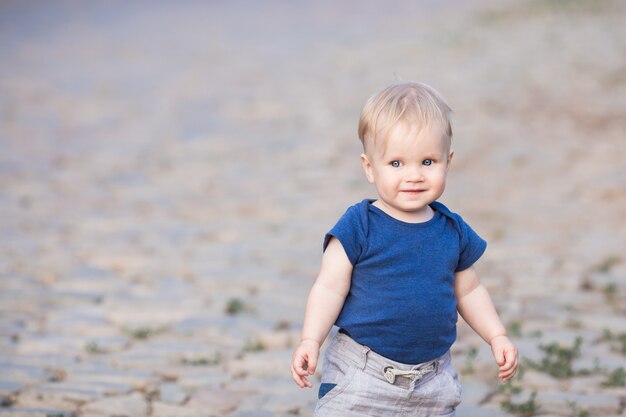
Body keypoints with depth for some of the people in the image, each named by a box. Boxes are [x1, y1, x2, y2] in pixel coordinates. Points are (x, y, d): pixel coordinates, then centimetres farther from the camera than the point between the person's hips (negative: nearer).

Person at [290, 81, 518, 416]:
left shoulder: (453, 232, 4)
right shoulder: (359, 227, -10)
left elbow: (468, 291, 17)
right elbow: (330, 289, -10)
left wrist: (497, 337, 10)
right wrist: (310, 341, -21)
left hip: (432, 381, 4)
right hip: (360, 377, -4)